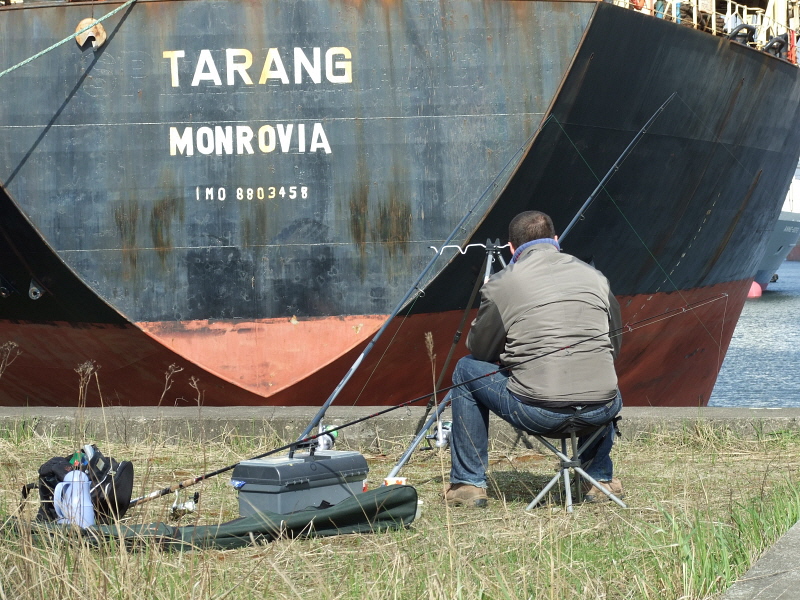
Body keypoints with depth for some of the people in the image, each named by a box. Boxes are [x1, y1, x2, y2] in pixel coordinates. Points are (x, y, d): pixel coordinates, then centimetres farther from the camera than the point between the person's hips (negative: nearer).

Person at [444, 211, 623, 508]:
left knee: (466, 370, 22)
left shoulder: (500, 284, 1)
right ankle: (601, 478, 38)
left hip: (537, 412, -4)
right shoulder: (595, 277, 13)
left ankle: (468, 483, 24)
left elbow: (479, 349, 11)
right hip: (600, 412, 4)